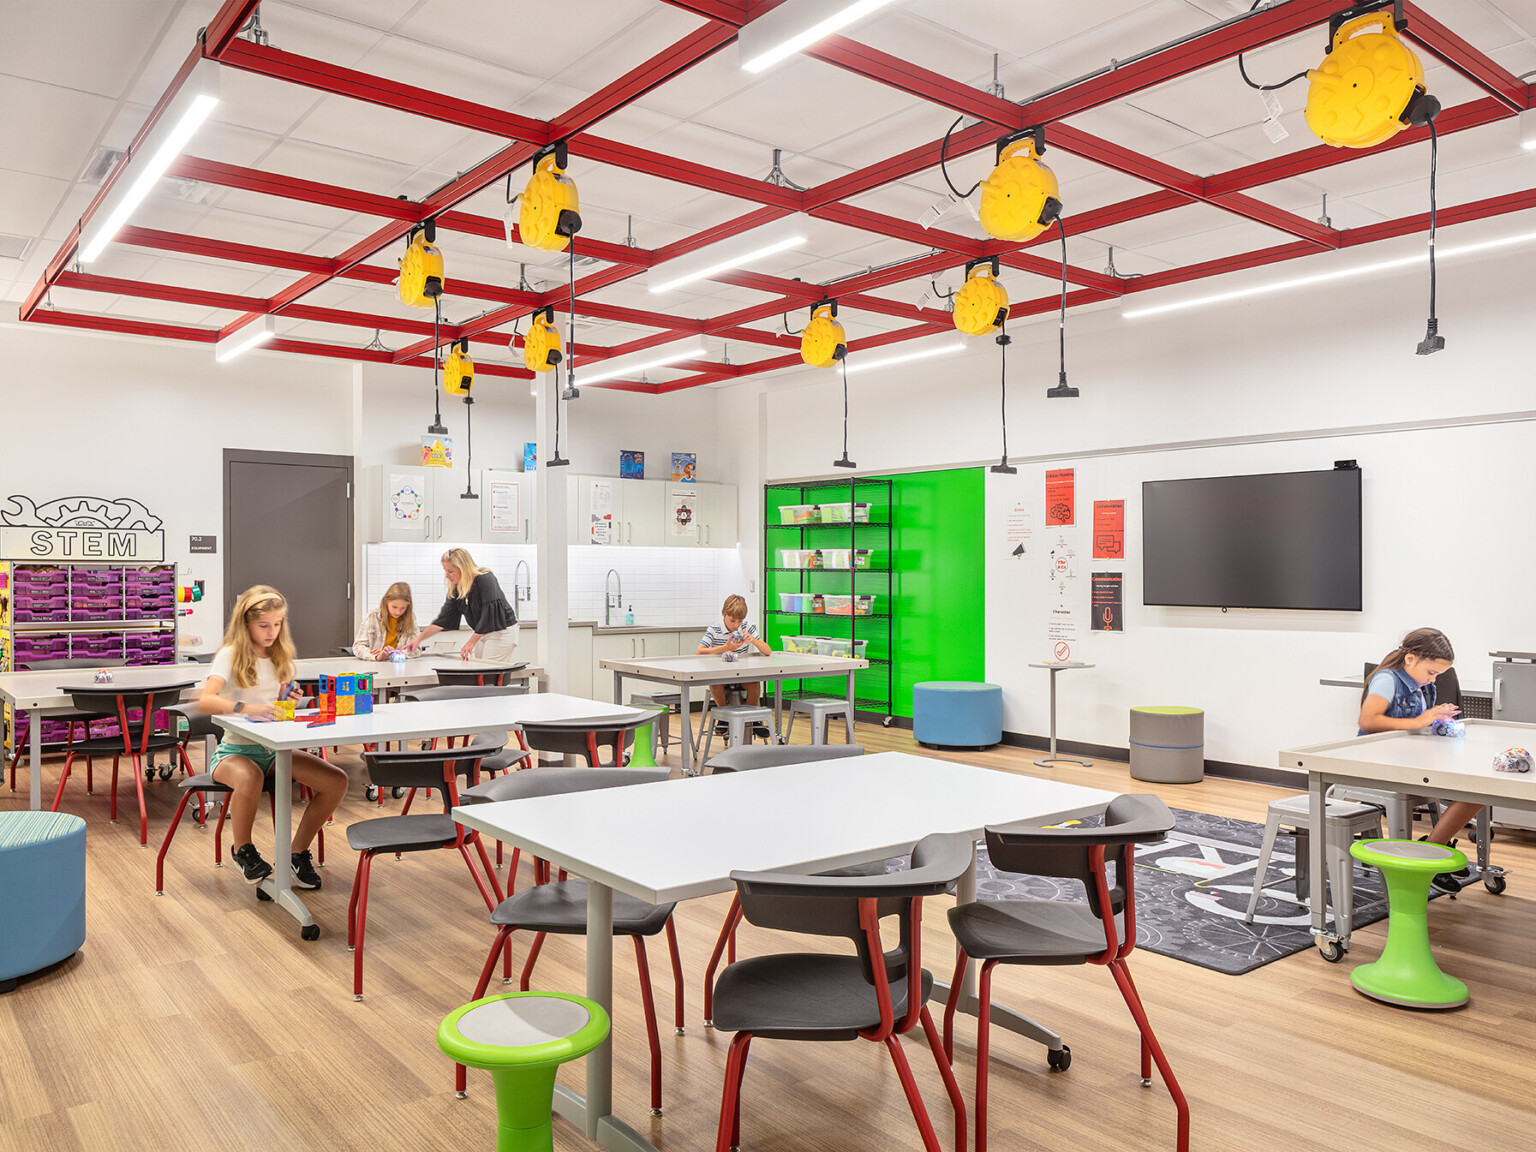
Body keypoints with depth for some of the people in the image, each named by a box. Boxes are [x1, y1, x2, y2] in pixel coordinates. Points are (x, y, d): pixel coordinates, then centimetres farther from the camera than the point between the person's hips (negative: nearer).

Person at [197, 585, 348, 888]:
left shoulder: (280, 657, 12)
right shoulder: (230, 655, -7)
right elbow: (205, 701, -23)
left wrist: (288, 701, -4)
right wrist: (245, 708, -38)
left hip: (273, 749, 6)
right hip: (235, 749, -5)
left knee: (337, 781, -15)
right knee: (250, 777, -41)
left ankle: (299, 852, 3)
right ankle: (242, 849, -10)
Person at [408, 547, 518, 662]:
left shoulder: (485, 580, -21)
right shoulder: (456, 589, 1)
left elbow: (489, 614, -24)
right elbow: (443, 619, 3)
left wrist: (471, 642, -23)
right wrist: (419, 638, -5)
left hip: (501, 632, -8)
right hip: (480, 633, 8)